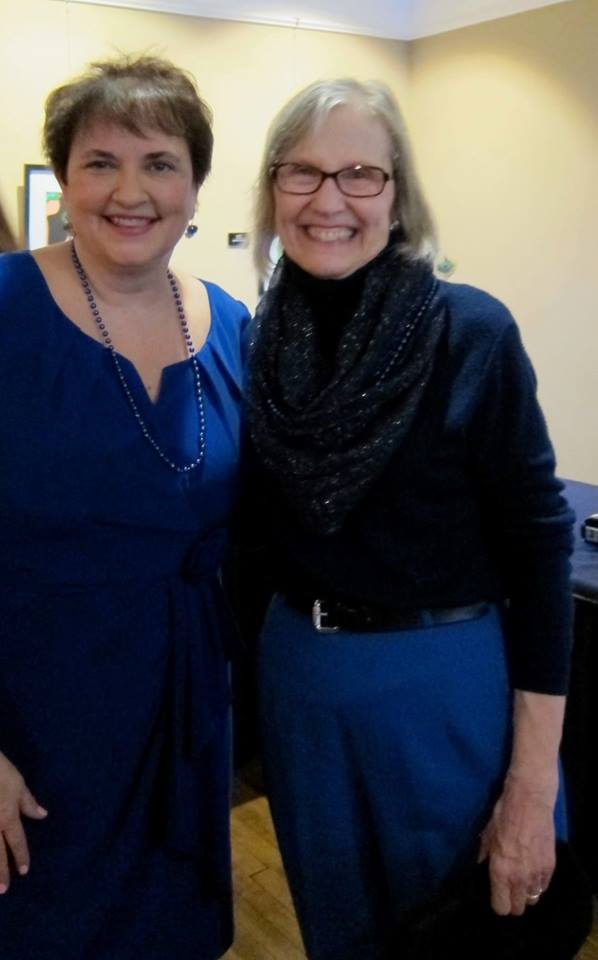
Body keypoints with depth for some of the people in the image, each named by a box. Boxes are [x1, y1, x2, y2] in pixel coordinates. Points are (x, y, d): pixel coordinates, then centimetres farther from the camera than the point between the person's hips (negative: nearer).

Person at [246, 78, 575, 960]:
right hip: (299, 683, 4)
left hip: (448, 688, -3)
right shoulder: (257, 340, -3)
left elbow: (538, 548, -14)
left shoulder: (473, 334, -15)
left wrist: (532, 791, -14)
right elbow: (260, 532, 7)